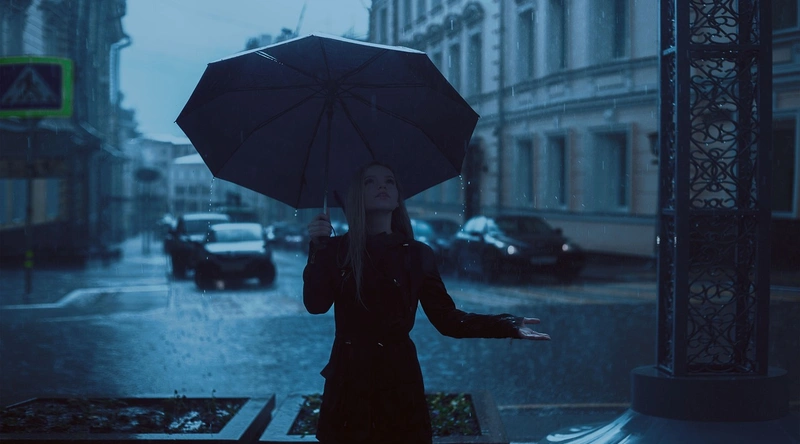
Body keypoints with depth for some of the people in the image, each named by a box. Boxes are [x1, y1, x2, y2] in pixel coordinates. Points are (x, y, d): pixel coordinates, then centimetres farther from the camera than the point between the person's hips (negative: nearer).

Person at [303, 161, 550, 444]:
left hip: (399, 378, 0)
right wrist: (318, 248, -15)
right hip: (348, 379, 0)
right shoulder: (338, 249, 2)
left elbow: (446, 318, 0)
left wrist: (510, 326, -9)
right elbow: (316, 304, -11)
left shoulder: (417, 255, 3)